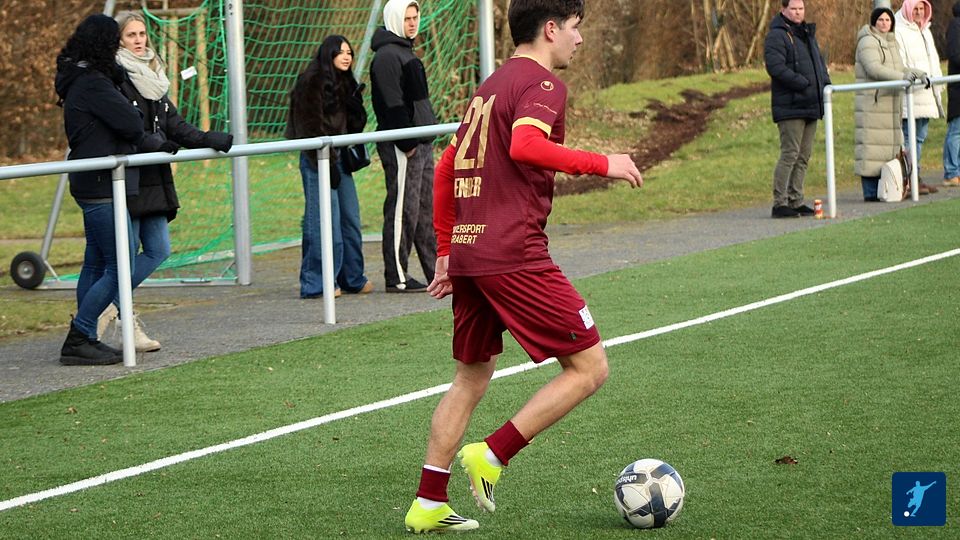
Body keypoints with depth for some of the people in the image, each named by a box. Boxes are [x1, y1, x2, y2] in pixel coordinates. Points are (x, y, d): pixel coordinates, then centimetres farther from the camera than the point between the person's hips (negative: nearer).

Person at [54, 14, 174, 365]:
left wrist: (158, 145, 16)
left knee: (95, 265, 15)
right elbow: (131, 125, -19)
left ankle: (84, 340, 18)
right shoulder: (93, 84, -18)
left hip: (94, 187, 11)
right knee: (118, 269, -8)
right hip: (103, 188, -11)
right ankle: (78, 340, -8)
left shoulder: (81, 81, 15)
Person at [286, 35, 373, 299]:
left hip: (339, 157, 9)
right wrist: (327, 163, -18)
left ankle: (352, 278, 20)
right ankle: (316, 283, -5)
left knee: (350, 217, 11)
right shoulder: (313, 81, -9)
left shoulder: (345, 83, 17)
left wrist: (355, 103, -3)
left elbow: (355, 123, 19)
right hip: (318, 158, -9)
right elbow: (312, 126, -15)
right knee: (325, 220, -10)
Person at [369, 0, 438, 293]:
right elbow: (392, 104, -19)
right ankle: (396, 277, -5)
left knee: (427, 208, 11)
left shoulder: (405, 52, 20)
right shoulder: (387, 55, -12)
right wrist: (406, 142, -21)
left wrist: (425, 140, 18)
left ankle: (437, 271, 15)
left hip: (421, 144, 10)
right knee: (402, 210, -8)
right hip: (402, 147, -10)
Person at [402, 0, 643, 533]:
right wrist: (601, 164, -18)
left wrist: (447, 251, 28)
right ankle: (490, 457, -7)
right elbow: (524, 146, -26)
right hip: (515, 256, -9)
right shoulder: (543, 84, -6)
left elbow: (445, 169, 24)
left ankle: (428, 504, 18)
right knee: (589, 367, -2)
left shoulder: (489, 86, 21)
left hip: (467, 253, 9)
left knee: (471, 378, 20)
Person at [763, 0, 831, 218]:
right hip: (790, 107, -9)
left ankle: (796, 201, 15)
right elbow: (775, 67, -19)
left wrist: (825, 84, 8)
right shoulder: (776, 36, -8)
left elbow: (820, 63, 28)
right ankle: (780, 203, -9)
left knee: (804, 156, 10)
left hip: (811, 105, 9)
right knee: (790, 154, -11)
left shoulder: (808, 34, 20)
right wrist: (804, 83, -22)